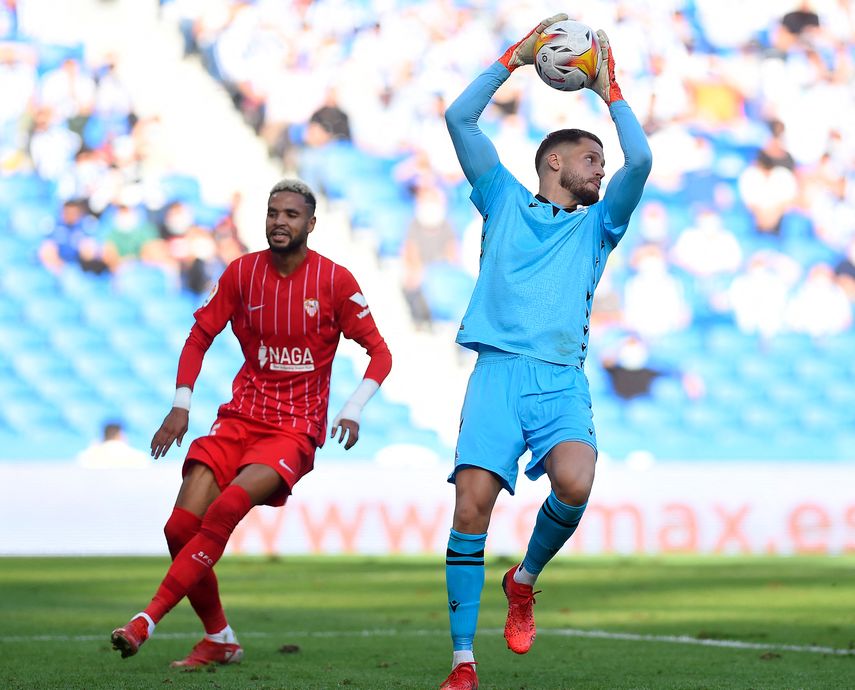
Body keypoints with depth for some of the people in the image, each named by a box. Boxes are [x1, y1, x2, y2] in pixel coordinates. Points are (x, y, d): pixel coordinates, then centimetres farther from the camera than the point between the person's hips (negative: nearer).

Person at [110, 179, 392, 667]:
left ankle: (148, 620, -27)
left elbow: (379, 352, 0)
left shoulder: (335, 280, -6)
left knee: (227, 507, -29)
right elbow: (201, 335, 12)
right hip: (241, 418, 4)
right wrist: (181, 404, 1)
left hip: (298, 428, -4)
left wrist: (353, 410, -14)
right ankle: (218, 640, 7)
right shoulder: (243, 272, 3)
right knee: (182, 526, -12)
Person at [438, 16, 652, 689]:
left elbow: (640, 161, 8)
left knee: (575, 483, -27)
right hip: (498, 372, -1)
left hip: (562, 380, 1)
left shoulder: (596, 225, 23)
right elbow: (460, 118, 14)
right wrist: (516, 57, 17)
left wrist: (609, 91, 18)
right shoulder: (505, 202, 21)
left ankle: (525, 580, 3)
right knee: (471, 505, -16)